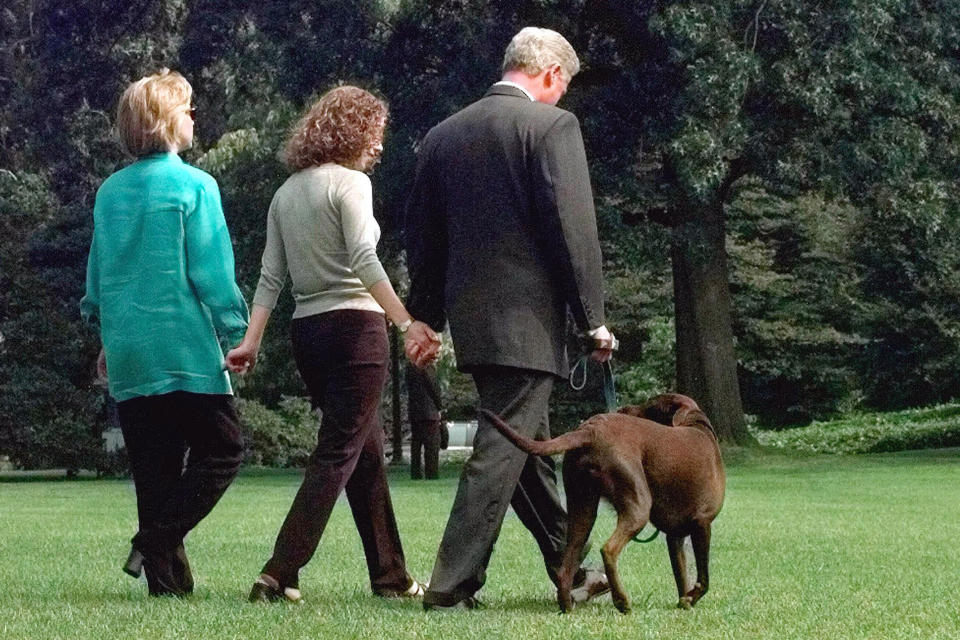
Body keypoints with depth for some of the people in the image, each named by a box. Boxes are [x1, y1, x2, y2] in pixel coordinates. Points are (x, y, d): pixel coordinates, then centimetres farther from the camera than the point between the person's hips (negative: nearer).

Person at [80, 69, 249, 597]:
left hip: (127, 355, 6)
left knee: (155, 469, 10)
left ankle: (167, 580, 8)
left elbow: (97, 273, 15)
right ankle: (156, 544, -12)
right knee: (222, 449, 4)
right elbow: (212, 272, -10)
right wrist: (234, 334, -2)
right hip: (186, 349, -6)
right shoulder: (193, 186, -8)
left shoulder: (110, 192, 9)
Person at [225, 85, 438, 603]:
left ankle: (390, 575, 20)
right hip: (354, 324, -8)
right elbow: (364, 262, -20)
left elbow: (270, 276, 9)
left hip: (307, 329, 8)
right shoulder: (350, 182, -8)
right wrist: (406, 323, -23)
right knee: (339, 454, -6)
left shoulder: (286, 192, 13)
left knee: (367, 450, 16)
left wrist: (251, 341, 6)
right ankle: (280, 572, -16)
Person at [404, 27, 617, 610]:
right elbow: (573, 229, -13)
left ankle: (569, 570, 29)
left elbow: (423, 238, 16)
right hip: (528, 319, -7)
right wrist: (594, 319, -7)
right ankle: (452, 584, -9)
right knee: (503, 448, -6)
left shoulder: (444, 135, 12)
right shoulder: (552, 125, -8)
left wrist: (425, 321, 23)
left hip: (470, 319, 7)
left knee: (530, 445, 18)